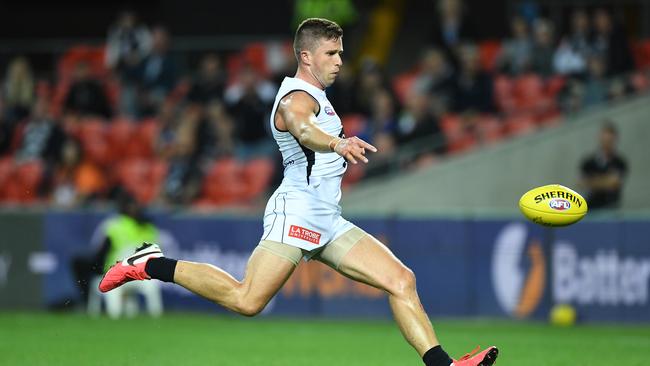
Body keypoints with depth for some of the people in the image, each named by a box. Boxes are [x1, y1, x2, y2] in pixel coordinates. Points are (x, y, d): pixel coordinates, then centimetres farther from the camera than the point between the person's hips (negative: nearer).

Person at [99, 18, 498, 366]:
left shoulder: (313, 96, 21)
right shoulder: (298, 97, -10)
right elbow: (302, 128, -36)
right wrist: (336, 142, -55)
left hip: (328, 222, 10)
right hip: (296, 213, -10)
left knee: (401, 279, -2)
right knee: (247, 300, -20)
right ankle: (151, 264, -5)